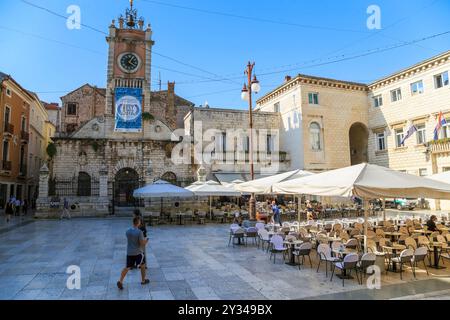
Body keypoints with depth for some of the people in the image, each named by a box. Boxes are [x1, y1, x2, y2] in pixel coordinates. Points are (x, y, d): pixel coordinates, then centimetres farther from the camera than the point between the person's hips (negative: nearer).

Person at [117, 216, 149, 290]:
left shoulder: (128, 231, -1)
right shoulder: (139, 232, -21)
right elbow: (142, 243, -20)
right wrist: (146, 241, 3)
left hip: (129, 252, 4)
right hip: (138, 252, -4)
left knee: (127, 267, 12)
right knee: (142, 265, 17)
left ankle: (120, 281, -3)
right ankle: (143, 280, 28)